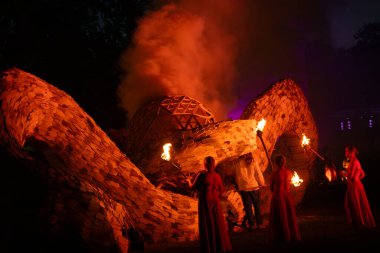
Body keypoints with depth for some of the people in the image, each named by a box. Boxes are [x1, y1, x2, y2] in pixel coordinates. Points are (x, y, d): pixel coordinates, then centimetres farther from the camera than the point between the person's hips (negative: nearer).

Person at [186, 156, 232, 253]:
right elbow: (221, 190, 8)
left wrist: (189, 181, 18)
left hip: (205, 202, -4)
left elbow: (193, 187, -3)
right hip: (215, 202, 4)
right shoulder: (217, 176, 0)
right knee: (217, 223, 14)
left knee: (207, 224, 5)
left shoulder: (201, 176, -14)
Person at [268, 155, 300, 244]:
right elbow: (289, 183, 11)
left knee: (279, 217, 6)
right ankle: (293, 236, 24)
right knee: (289, 216, 16)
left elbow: (272, 186, -6)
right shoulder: (289, 172, -2)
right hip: (288, 195, 4)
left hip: (278, 196, -4)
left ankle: (282, 238, 11)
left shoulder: (276, 173, -15)